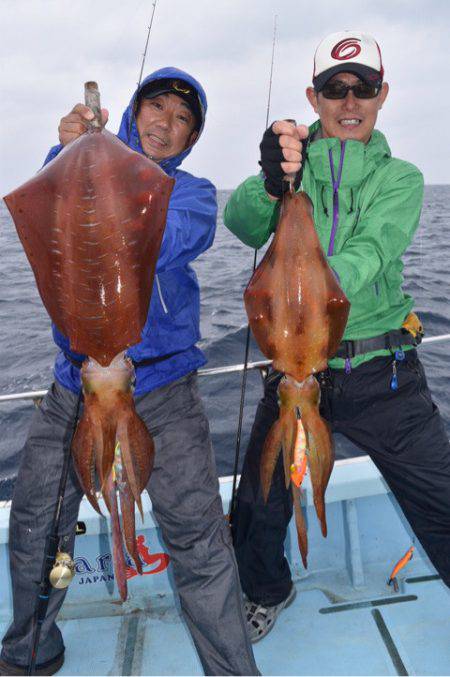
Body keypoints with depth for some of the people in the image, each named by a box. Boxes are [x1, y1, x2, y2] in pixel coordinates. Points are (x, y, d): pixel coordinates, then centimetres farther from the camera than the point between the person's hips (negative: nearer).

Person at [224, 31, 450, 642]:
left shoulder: (400, 178, 4)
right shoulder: (292, 159, 6)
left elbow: (368, 254, -16)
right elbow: (242, 223, -14)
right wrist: (272, 183, -36)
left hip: (381, 374, 0)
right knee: (258, 506, 11)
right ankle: (268, 590, 42)